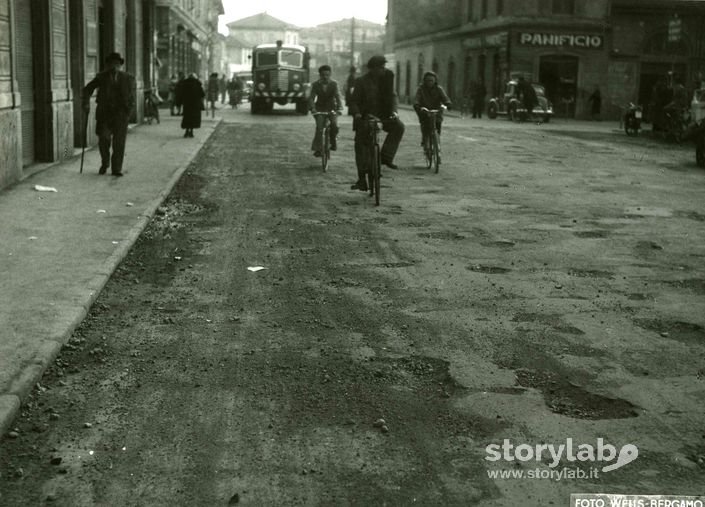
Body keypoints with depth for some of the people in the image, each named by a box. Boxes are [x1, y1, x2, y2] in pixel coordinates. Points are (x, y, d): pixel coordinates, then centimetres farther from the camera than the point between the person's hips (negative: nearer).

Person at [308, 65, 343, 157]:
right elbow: (311, 97, -12)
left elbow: (338, 96, -17)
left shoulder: (334, 84, -7)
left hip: (332, 108, 0)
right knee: (319, 127, -17)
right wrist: (312, 108, -31)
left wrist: (339, 108, -34)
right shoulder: (316, 85, -5)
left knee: (334, 126, -21)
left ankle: (333, 141, 8)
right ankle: (317, 149, -10)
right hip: (320, 109, 0)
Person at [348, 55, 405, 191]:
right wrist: (356, 114, -28)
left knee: (398, 126, -25)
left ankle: (386, 157, -16)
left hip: (382, 115, 2)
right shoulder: (362, 81, -10)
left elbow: (392, 96, 1)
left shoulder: (387, 77, -1)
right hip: (364, 117, -2)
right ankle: (362, 180, 2)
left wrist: (394, 111, -17)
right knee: (359, 145, -5)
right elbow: (354, 101, -8)